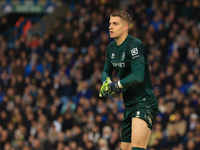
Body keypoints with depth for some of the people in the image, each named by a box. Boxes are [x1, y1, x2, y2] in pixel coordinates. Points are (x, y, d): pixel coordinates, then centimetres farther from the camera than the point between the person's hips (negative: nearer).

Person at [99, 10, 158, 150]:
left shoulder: (135, 45, -17)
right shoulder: (111, 47, 10)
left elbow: (138, 76, -26)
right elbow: (107, 71, 25)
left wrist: (116, 85, -14)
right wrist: (106, 83, 2)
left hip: (144, 103, -9)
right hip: (129, 105, 9)